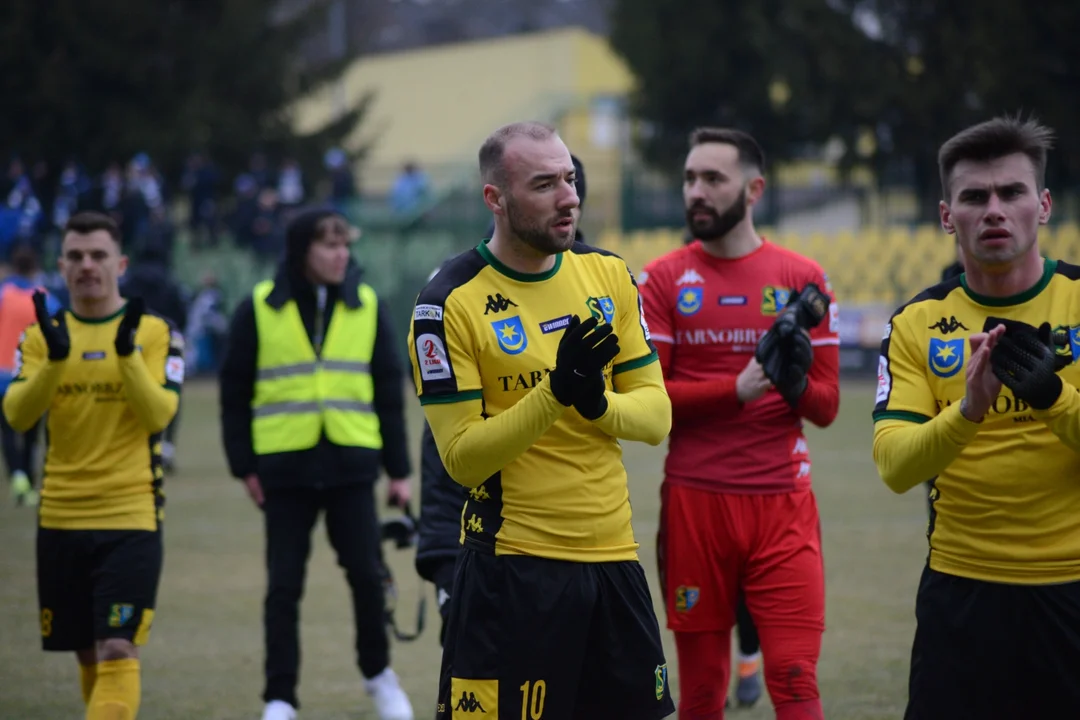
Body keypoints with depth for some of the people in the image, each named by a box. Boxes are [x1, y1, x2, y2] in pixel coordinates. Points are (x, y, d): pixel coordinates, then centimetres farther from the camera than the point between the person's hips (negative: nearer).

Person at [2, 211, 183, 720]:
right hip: (60, 519, 3)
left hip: (131, 518, -3)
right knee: (86, 653, 12)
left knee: (117, 650, -14)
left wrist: (126, 354, -27)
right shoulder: (42, 335, 7)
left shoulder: (155, 333, 0)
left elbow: (160, 414, -13)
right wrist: (55, 359, -24)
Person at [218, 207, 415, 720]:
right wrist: (243, 465, -2)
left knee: (367, 575, 0)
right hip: (284, 466, -1)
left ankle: (377, 673, 22)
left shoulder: (367, 306, 5)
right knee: (284, 586, 2)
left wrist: (398, 469, 7)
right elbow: (235, 392, 4)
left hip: (351, 465, 1)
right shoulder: (259, 309, 0)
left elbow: (389, 390, 9)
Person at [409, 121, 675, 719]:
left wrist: (599, 404, -16)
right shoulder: (450, 303, -10)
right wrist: (555, 393, -25)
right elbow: (461, 458, -13)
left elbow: (656, 415, 5)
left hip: (614, 558, 5)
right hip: (511, 573, -5)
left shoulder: (607, 275, 7)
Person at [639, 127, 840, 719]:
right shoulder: (663, 280, 6)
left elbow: (826, 406, 5)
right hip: (694, 500, 0)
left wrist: (793, 381, -17)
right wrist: (736, 390, -16)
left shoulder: (801, 278, 7)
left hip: (782, 504, 0)